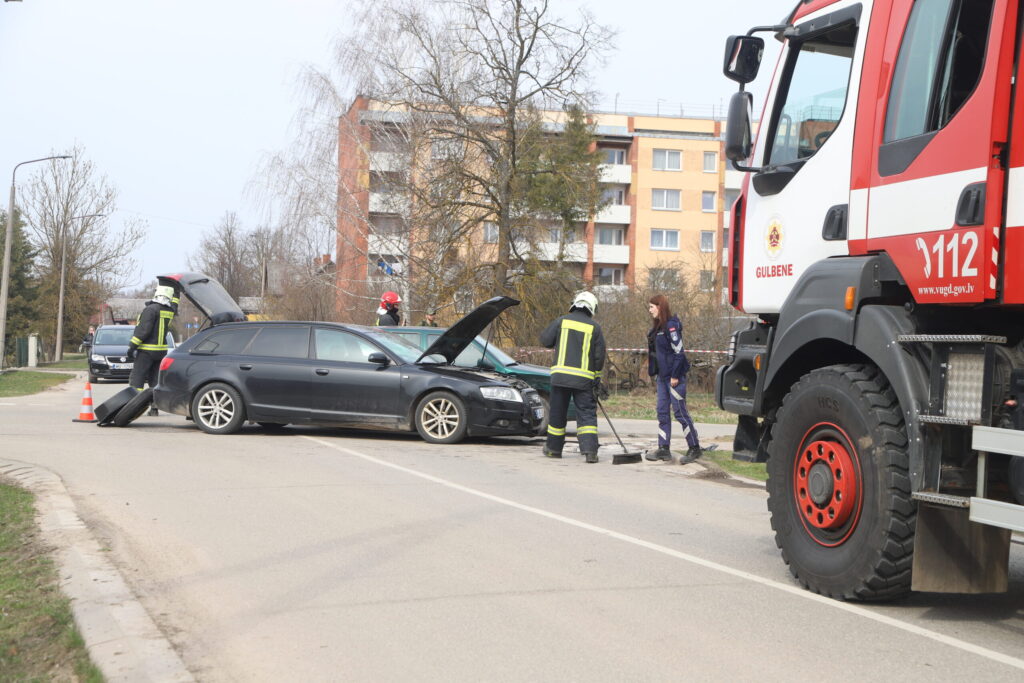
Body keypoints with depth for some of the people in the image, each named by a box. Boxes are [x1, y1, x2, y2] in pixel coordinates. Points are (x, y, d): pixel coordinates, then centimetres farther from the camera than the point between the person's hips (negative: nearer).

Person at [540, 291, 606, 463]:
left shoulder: (562, 321, 2)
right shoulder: (594, 327, 3)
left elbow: (545, 339, 5)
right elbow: (599, 355, 4)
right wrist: (597, 377, 15)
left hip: (560, 375, 1)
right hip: (584, 378, -1)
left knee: (557, 412, 12)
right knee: (587, 413, 1)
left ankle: (554, 448, 22)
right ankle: (590, 450, -12)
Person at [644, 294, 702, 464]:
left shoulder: (671, 325, -14)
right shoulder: (657, 327, 14)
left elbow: (679, 351, -18)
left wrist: (675, 376, -19)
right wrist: (655, 374, 15)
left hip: (674, 376, -9)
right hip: (662, 376, 9)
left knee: (680, 412, -5)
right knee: (662, 412, 8)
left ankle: (694, 448, 4)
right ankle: (664, 450, 10)